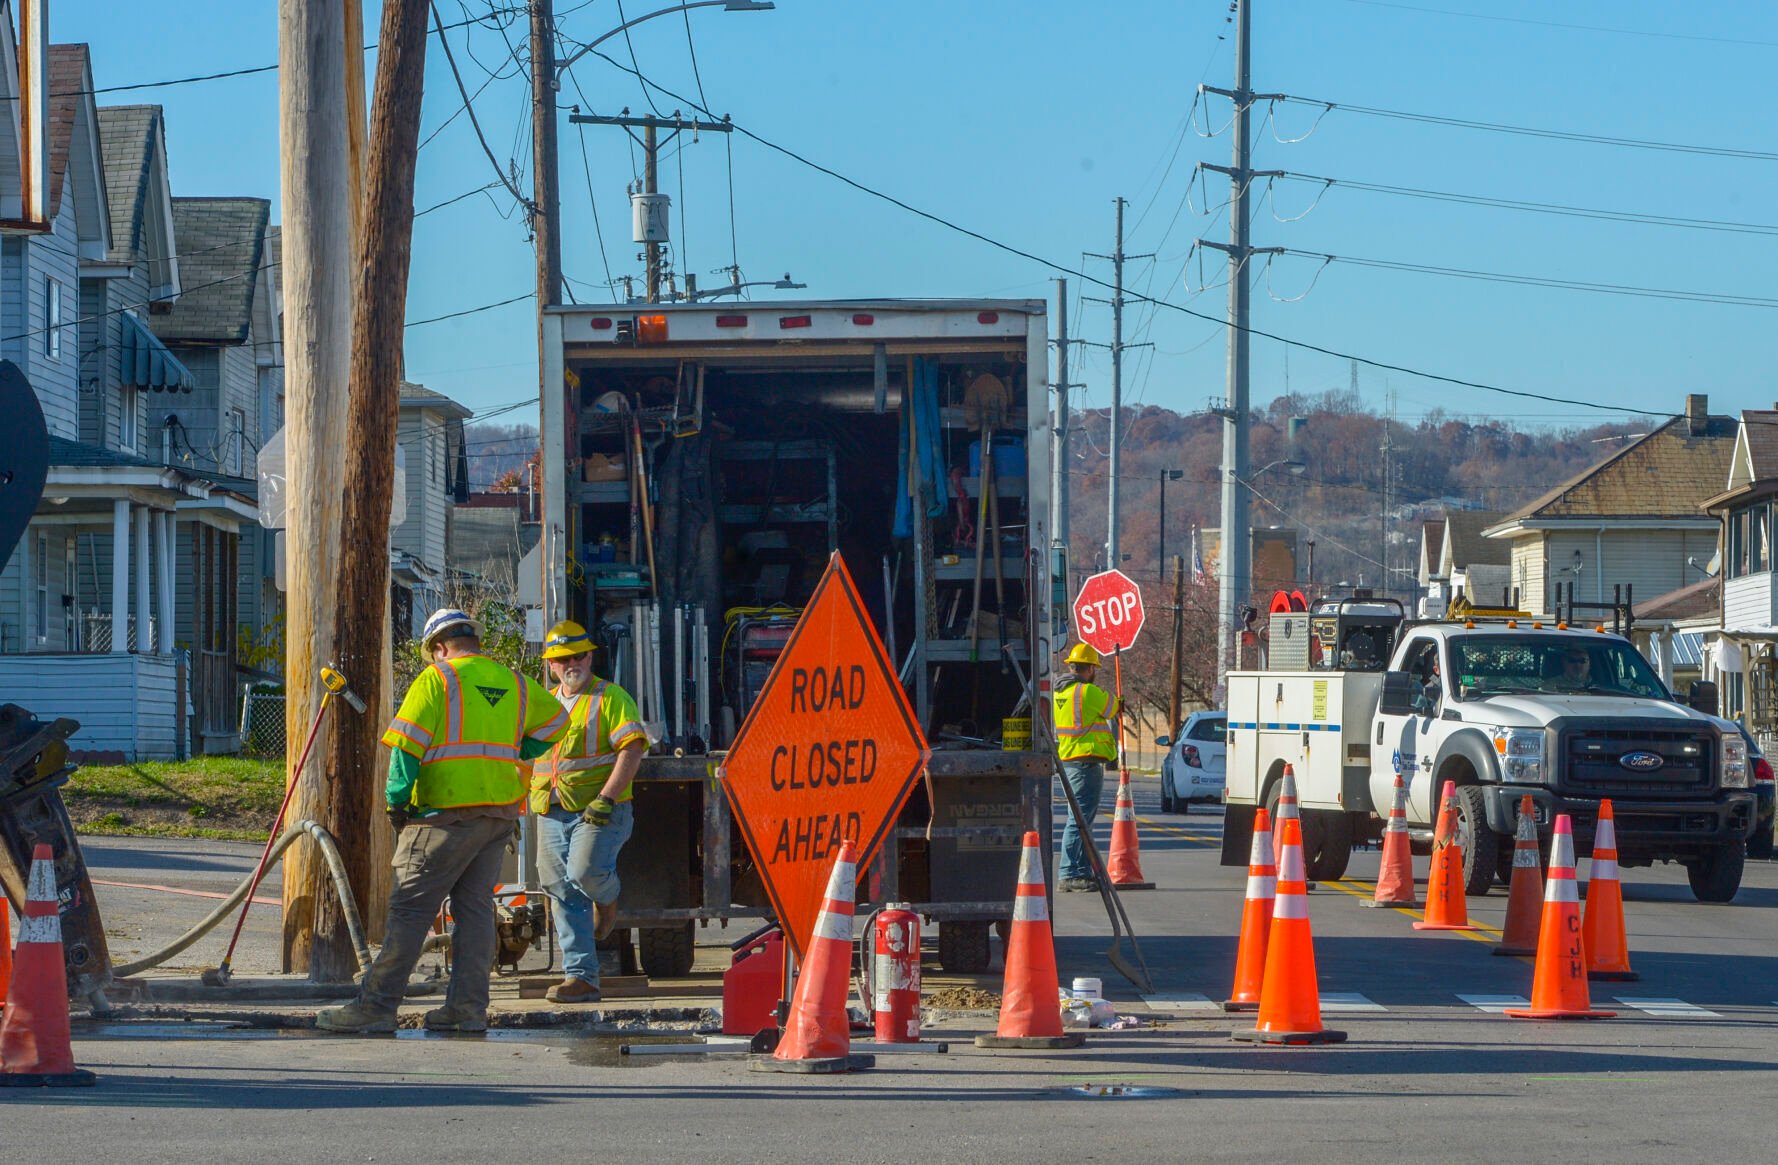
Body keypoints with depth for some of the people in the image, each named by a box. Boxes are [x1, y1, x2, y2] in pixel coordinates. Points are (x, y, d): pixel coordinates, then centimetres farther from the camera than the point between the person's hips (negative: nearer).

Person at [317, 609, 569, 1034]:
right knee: (474, 907, 10)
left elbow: (406, 747, -11)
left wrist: (396, 801, -2)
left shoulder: (437, 679, -4)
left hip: (447, 813, -6)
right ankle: (468, 1007, 7)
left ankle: (376, 1006, -8)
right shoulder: (516, 684, 14)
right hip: (500, 812, 6)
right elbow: (557, 722, 28)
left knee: (410, 908, -6)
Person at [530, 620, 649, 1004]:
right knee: (564, 897, 1)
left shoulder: (610, 698, -1)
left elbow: (631, 752, -11)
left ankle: (606, 897, 10)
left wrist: (606, 798, -20)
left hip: (599, 812, -6)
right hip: (552, 814, 6)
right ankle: (580, 976, 4)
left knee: (585, 871, -26)